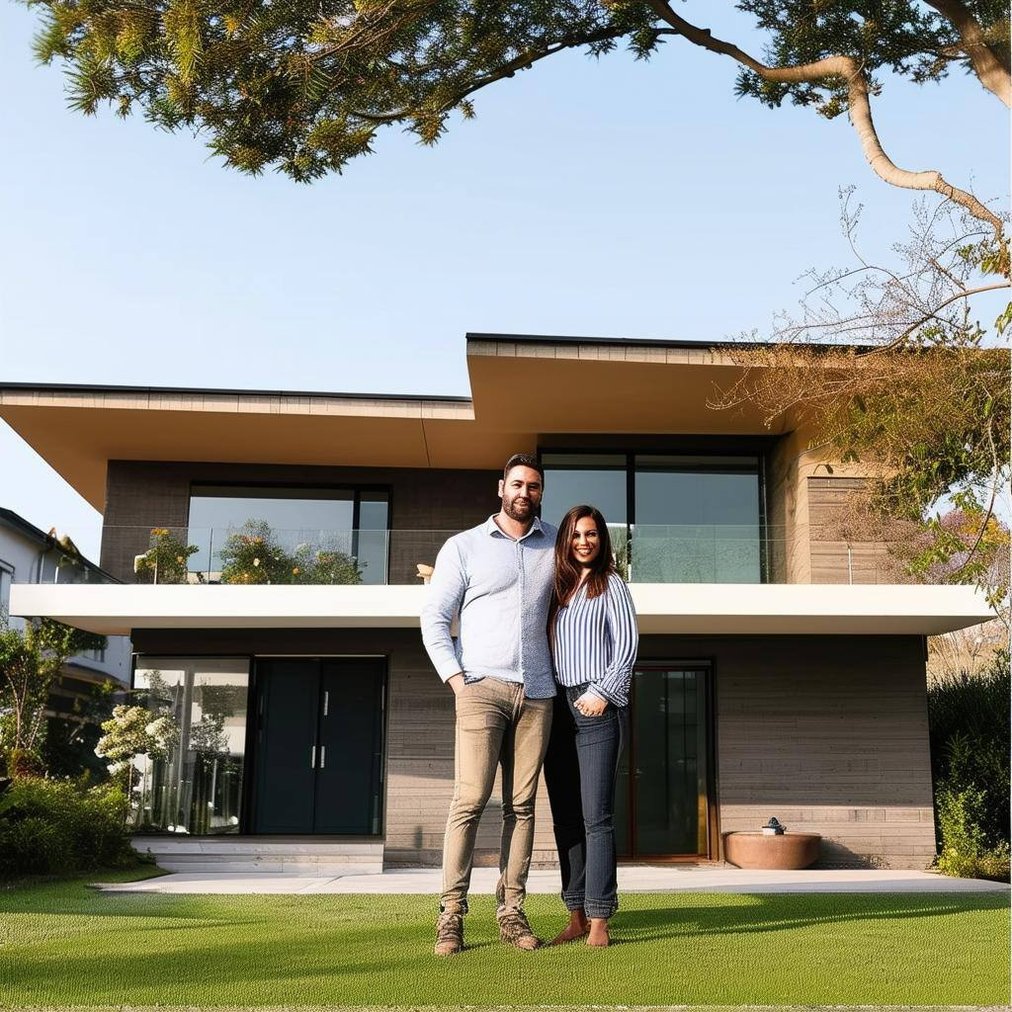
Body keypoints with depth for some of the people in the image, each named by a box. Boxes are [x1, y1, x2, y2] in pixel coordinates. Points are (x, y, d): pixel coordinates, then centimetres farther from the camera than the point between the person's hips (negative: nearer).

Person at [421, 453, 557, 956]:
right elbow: (434, 618, 4)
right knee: (469, 801, -8)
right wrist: (457, 680, -6)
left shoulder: (555, 544, 13)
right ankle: (451, 915, -4)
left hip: (538, 693, 3)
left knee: (521, 805, 4)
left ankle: (511, 912, 9)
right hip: (481, 688, -3)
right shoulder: (463, 547, 6)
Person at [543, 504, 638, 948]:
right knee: (566, 817, 4)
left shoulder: (611, 584, 5)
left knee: (596, 817, -9)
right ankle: (576, 916, 10)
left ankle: (599, 920, -7)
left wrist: (603, 692, -12)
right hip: (558, 708, 5)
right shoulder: (557, 588, 18)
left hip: (598, 707, -5)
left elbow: (627, 645, -2)